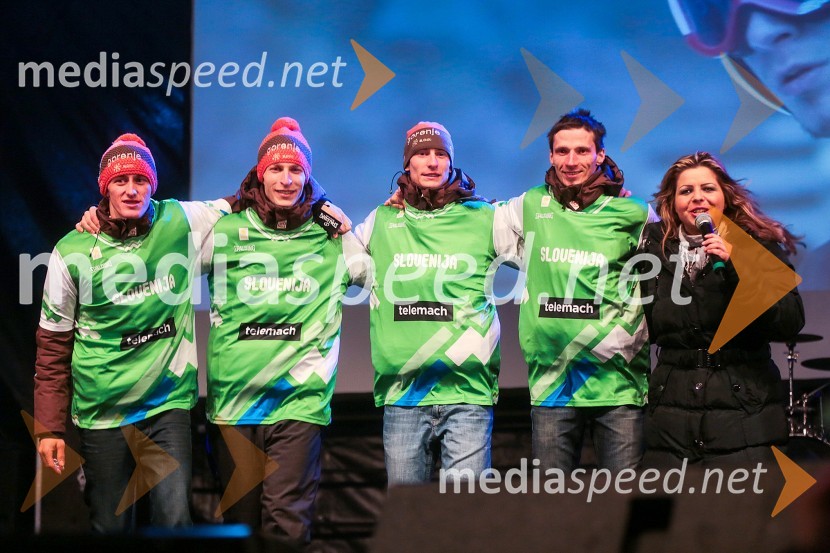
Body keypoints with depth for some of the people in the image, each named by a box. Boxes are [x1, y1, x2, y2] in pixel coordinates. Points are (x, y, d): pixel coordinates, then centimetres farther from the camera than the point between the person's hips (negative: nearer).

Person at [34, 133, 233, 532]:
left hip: (168, 403, 0)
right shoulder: (72, 253, -5)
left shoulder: (179, 223, -2)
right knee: (110, 527, 6)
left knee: (173, 521, -10)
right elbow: (53, 347, 2)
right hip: (102, 412, 0)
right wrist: (49, 427, 0)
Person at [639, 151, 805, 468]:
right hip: (670, 416, 3)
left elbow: (791, 323, -7)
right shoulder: (655, 248, 12)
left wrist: (735, 268, -14)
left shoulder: (758, 245, 4)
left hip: (743, 416, -3)